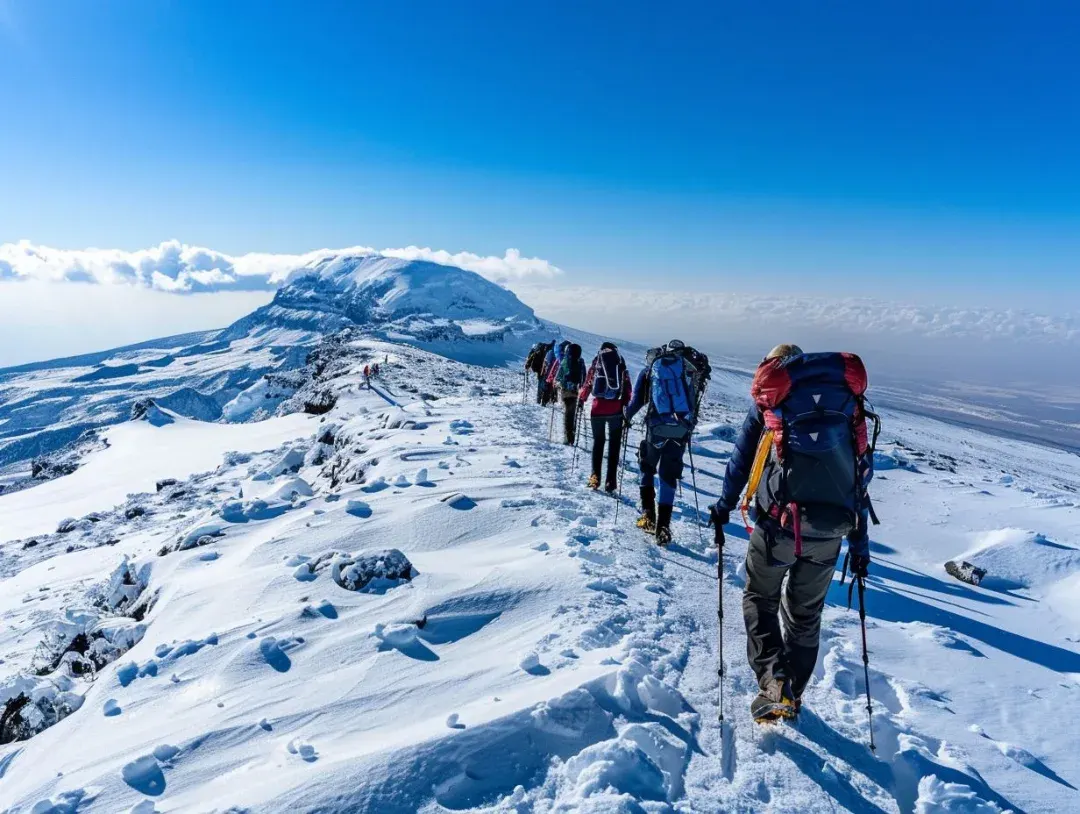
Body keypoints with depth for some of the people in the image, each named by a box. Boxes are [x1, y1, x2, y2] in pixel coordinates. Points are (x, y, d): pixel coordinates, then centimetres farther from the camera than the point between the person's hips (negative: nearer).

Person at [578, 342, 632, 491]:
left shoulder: (597, 361, 6)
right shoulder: (620, 361, 7)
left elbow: (588, 383, 5)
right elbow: (627, 385, 3)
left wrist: (581, 400, 15)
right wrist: (626, 402, 9)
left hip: (598, 408, 1)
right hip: (616, 409, 0)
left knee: (598, 441, 15)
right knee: (614, 444, 6)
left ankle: (595, 477, 10)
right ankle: (610, 482, 0)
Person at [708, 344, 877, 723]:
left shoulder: (770, 398, 10)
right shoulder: (848, 399, 17)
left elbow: (741, 458, 10)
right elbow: (862, 474, 16)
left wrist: (723, 508, 22)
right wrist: (860, 539, 20)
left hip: (778, 519, -3)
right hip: (832, 527, 3)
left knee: (760, 598, 17)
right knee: (805, 612, 20)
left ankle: (772, 679, 1)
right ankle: (791, 695, 29)